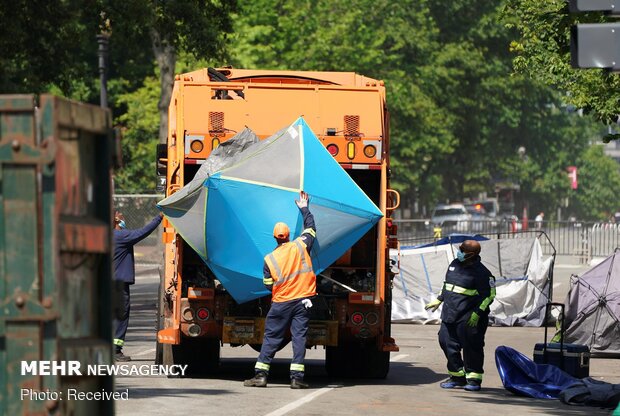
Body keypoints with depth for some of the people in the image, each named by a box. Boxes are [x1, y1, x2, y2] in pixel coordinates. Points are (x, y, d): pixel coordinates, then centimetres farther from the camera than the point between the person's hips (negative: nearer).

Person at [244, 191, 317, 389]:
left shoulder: (269, 259, -5)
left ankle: (261, 374, 4)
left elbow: (269, 285, 1)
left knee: (271, 338, 6)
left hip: (280, 303, -1)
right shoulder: (300, 246, -3)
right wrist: (304, 209, 25)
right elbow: (311, 228, 14)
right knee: (299, 337, 1)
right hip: (302, 300, 1)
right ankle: (297, 377, -6)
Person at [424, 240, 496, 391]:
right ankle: (457, 377, 19)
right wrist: (439, 300, 21)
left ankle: (474, 379, 6)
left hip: (469, 319, -8)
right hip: (450, 315, 8)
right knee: (448, 344, 7)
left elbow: (489, 294, -11)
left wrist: (478, 312, -17)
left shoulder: (481, 272, -11)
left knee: (471, 347, -3)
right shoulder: (454, 265, 12)